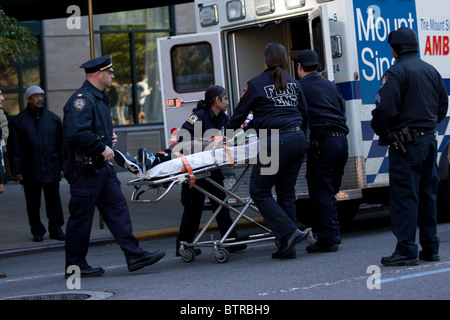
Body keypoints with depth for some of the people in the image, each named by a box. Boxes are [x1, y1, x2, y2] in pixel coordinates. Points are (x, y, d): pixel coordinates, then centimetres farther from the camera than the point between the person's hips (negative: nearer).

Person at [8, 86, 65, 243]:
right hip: (30, 171, -1)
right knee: (33, 203, 5)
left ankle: (55, 229, 12)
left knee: (54, 200, 2)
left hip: (51, 170, 1)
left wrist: (62, 166, 7)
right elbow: (14, 149, 0)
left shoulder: (53, 119, 8)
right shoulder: (19, 121, 1)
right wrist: (16, 171, -5)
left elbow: (61, 145, 12)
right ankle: (37, 231, 14)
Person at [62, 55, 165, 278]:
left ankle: (134, 255, 4)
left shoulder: (99, 98, 17)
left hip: (102, 166, 10)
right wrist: (102, 147, -19)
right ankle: (75, 266, 7)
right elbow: (78, 134, -28)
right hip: (85, 167, -10)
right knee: (81, 217, -2)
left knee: (118, 209, 5)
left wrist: (109, 137, 13)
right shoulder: (81, 99, -16)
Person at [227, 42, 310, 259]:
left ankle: (289, 232, -10)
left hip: (275, 142, -6)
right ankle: (288, 247, 7)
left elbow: (239, 114, 9)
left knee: (259, 192, 3)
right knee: (286, 192, 11)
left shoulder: (256, 84, 1)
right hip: (298, 139, 6)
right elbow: (304, 112, 21)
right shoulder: (293, 83, 16)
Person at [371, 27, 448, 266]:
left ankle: (406, 251, -8)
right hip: (429, 139, 8)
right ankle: (430, 248, 18)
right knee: (427, 194, 14)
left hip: (406, 144, -8)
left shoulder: (397, 72, -13)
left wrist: (379, 129, -2)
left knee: (404, 196, -6)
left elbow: (385, 108, -20)